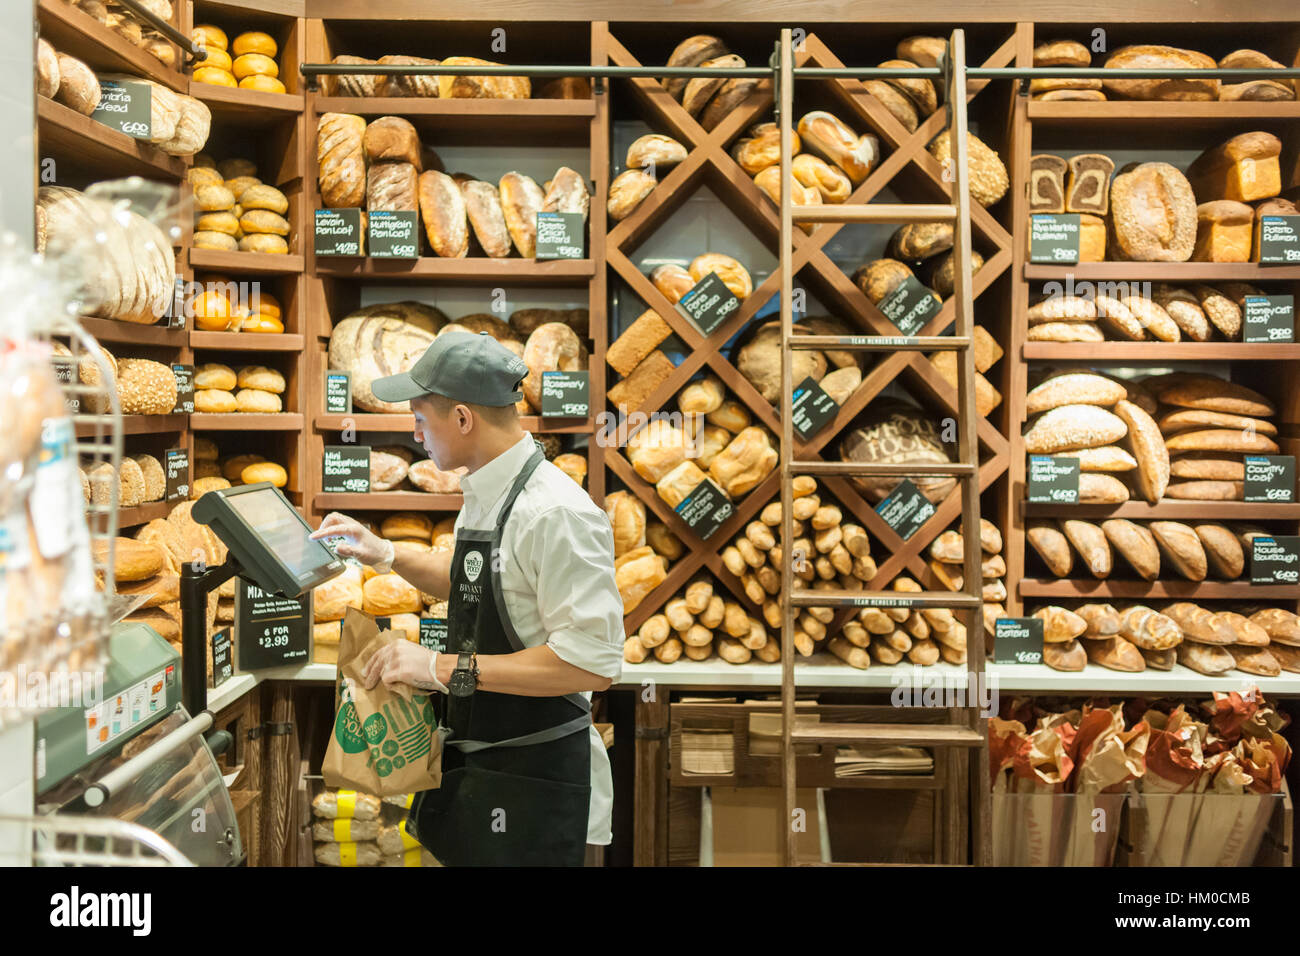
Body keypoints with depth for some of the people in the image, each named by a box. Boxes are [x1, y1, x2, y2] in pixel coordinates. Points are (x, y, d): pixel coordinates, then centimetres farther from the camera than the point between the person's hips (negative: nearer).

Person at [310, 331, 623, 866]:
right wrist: (387, 555, 11)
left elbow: (593, 662, -28)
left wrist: (446, 668, -26)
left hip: (535, 788, -9)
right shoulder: (484, 495, 5)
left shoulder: (557, 514, -24)